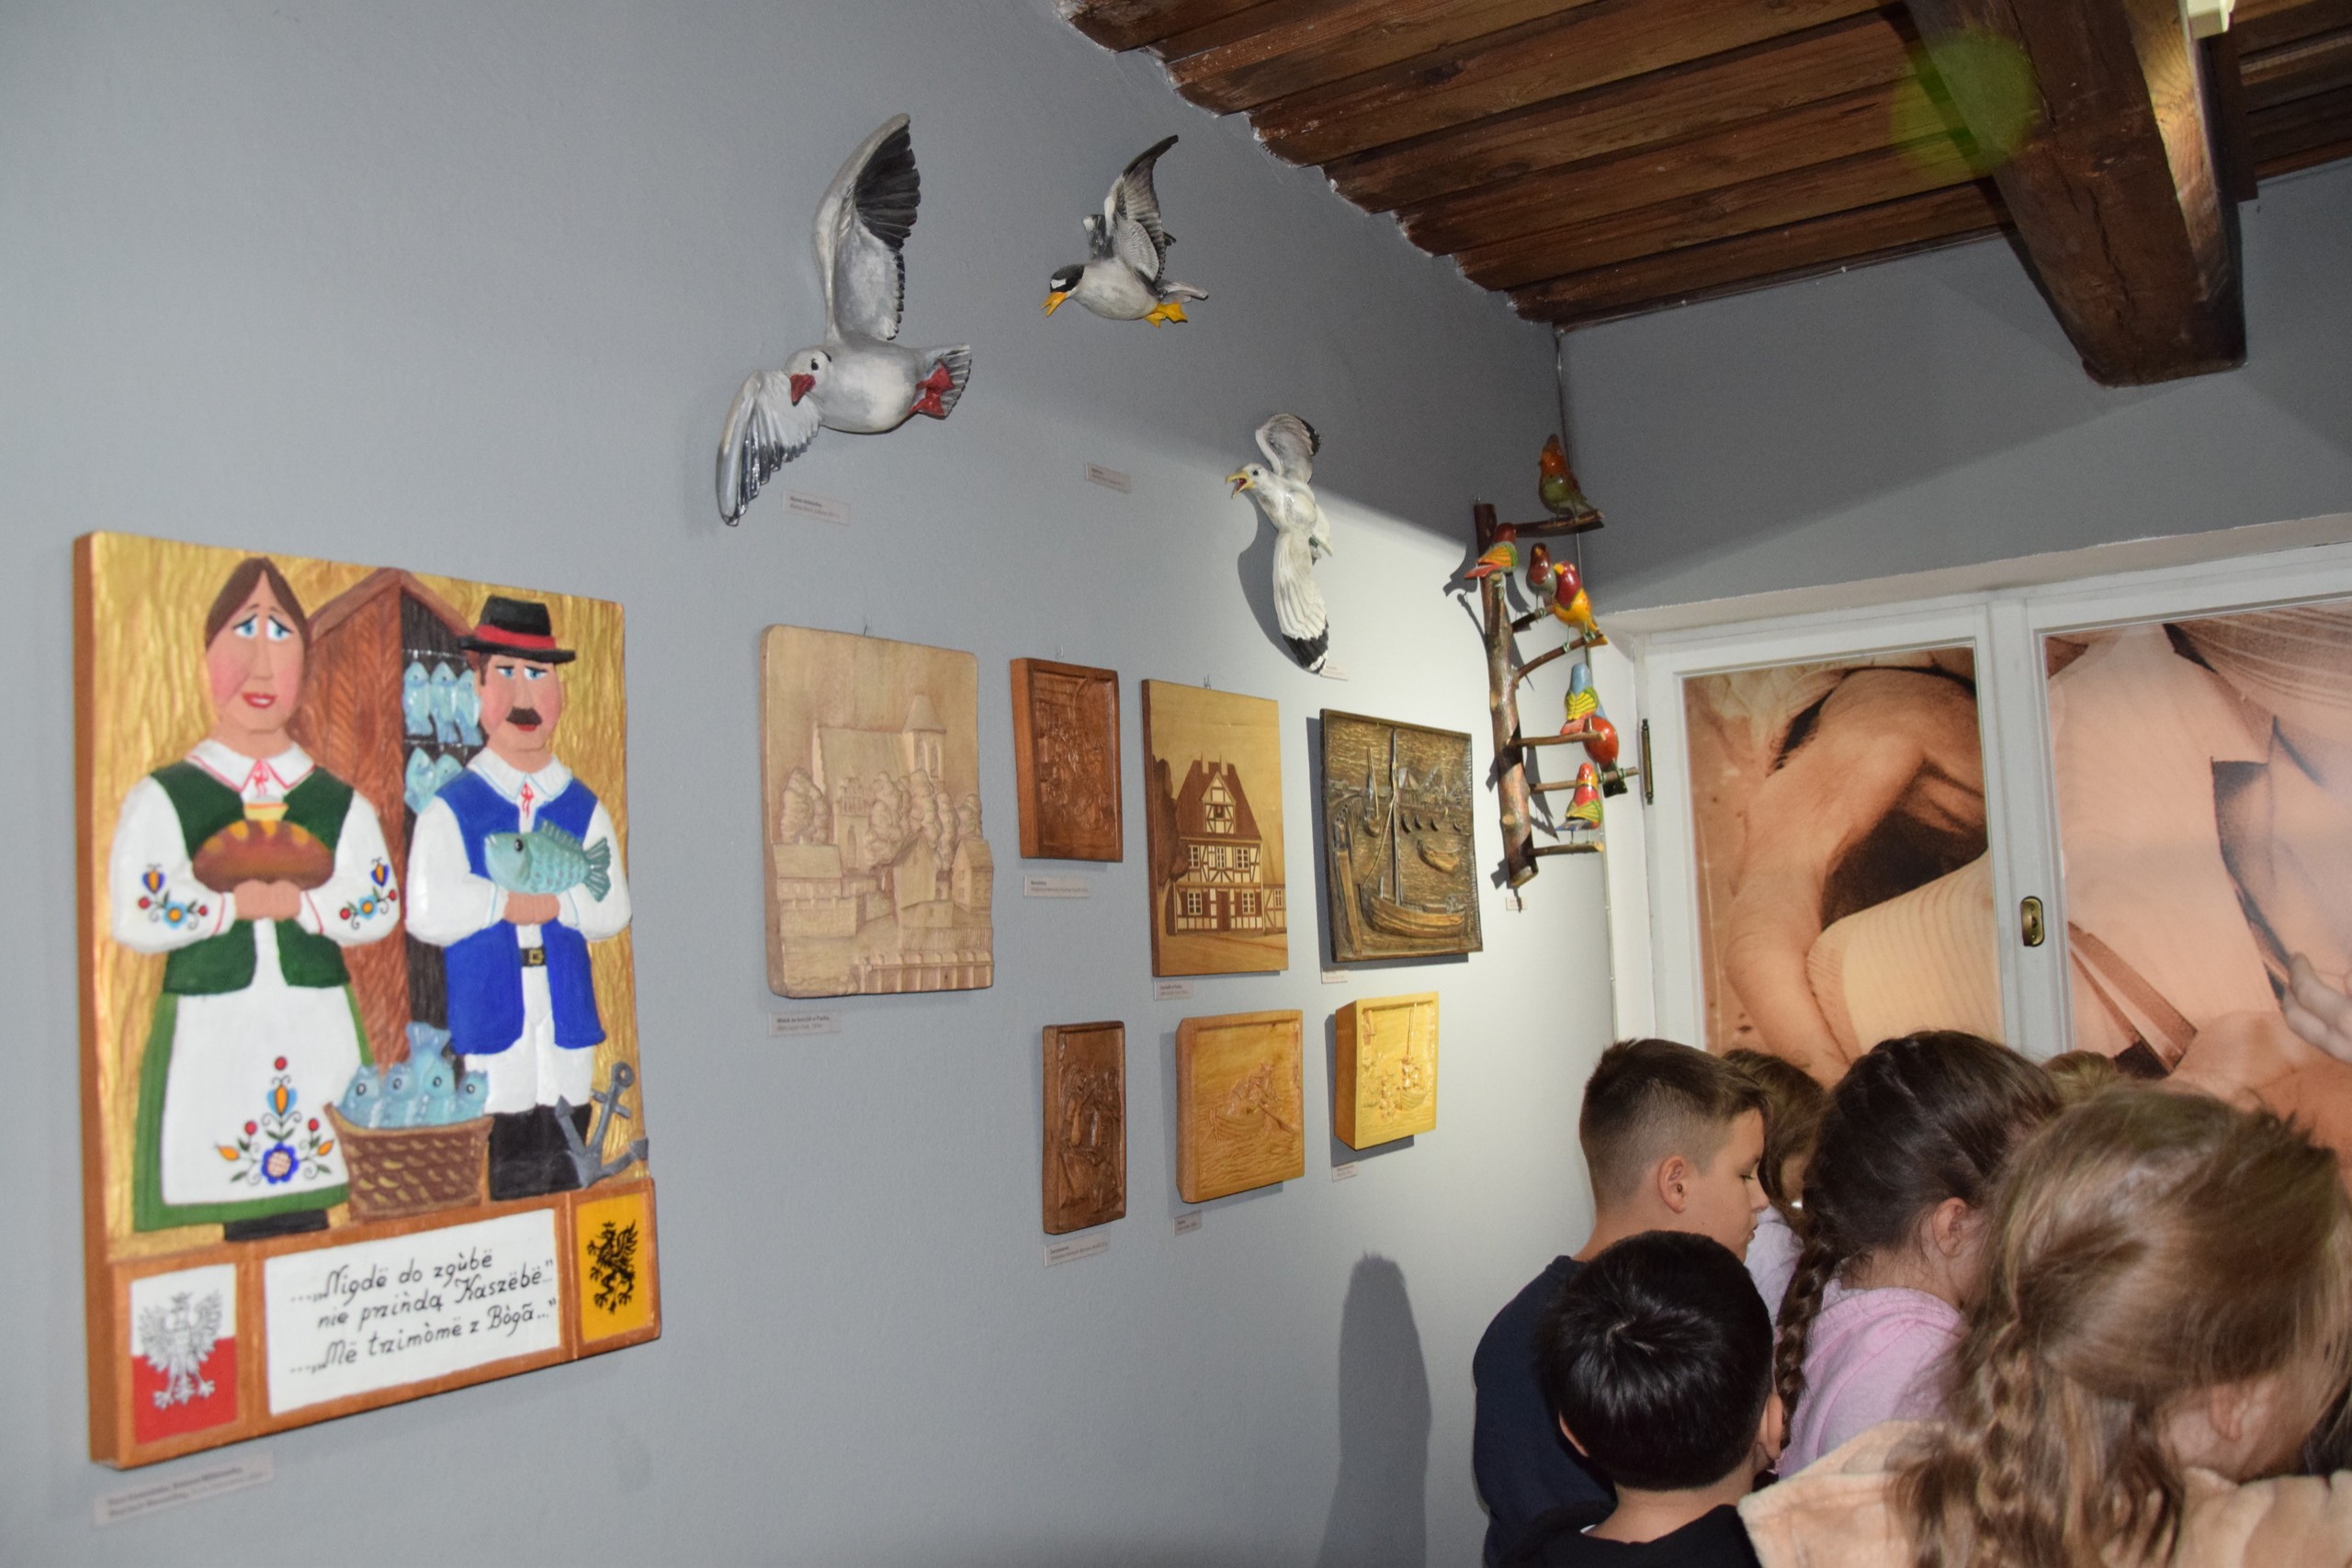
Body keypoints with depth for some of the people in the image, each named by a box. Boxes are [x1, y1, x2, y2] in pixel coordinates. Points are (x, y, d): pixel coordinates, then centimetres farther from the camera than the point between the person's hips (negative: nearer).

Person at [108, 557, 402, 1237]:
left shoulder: (341, 805, 10)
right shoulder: (162, 798, 3)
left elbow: (380, 908, 0)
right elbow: (135, 919, -7)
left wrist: (299, 903, -12)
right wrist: (234, 906, -9)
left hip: (319, 1033, 2)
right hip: (212, 1034, -2)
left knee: (308, 1221, 2)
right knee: (241, 1220, -1)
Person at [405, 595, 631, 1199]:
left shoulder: (584, 809, 9)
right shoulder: (450, 808, 0)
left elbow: (613, 910, -1)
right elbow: (427, 913, -13)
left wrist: (547, 899, -14)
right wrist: (508, 900, -10)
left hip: (567, 1038, 3)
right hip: (491, 1034, -3)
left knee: (566, 1190, 10)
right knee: (501, 1191, -1)